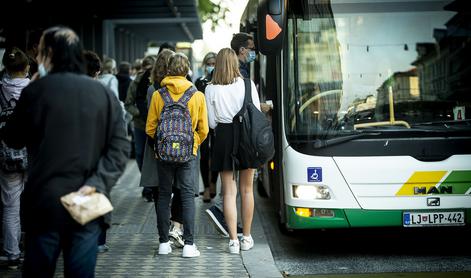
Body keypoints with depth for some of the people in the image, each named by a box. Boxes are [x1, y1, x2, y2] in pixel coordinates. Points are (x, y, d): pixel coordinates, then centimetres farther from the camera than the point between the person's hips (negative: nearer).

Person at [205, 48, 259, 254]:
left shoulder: (211, 89, -3)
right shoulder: (247, 85, -4)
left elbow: (211, 122, 0)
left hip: (223, 137, 0)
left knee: (229, 191, 3)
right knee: (247, 190, 11)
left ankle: (233, 240, 0)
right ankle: (246, 238, 19)